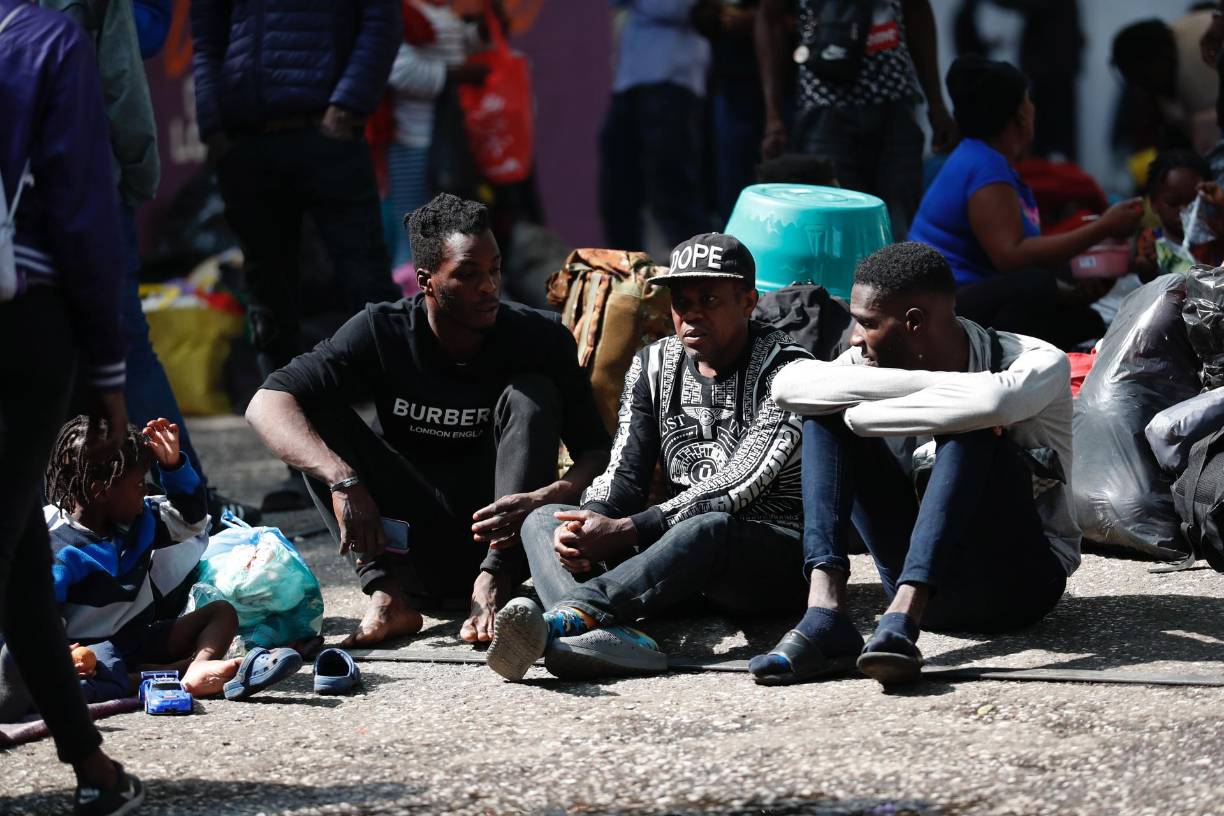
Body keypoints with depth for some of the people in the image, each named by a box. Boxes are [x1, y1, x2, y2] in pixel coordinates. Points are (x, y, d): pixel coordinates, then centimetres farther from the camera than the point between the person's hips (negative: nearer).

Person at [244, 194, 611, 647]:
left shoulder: (540, 337, -10)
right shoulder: (381, 332, -11)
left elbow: (597, 453, -13)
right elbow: (267, 405, -21)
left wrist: (544, 499, -36)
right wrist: (342, 479, -38)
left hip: (497, 536, 0)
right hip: (411, 545, 0)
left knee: (530, 396, -20)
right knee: (316, 414, -18)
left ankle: (493, 585, -34)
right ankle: (392, 593, -34)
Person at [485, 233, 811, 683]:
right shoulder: (652, 366, 10)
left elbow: (737, 485, -20)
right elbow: (626, 473, 3)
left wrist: (625, 532, -28)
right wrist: (587, 527, -22)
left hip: (777, 549, -6)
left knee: (709, 527, -40)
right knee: (543, 520, -14)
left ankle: (570, 614, -60)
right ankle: (610, 633, -48)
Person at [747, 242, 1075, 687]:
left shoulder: (1039, 362, -13)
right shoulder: (884, 361, 1)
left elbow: (992, 401, -38)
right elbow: (788, 386, -18)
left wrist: (862, 417, -26)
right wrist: (925, 384, -26)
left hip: (1022, 575, -5)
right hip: (920, 576, 5)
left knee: (969, 429, -30)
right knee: (826, 412, -9)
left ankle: (902, 620, -44)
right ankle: (824, 614, -28)